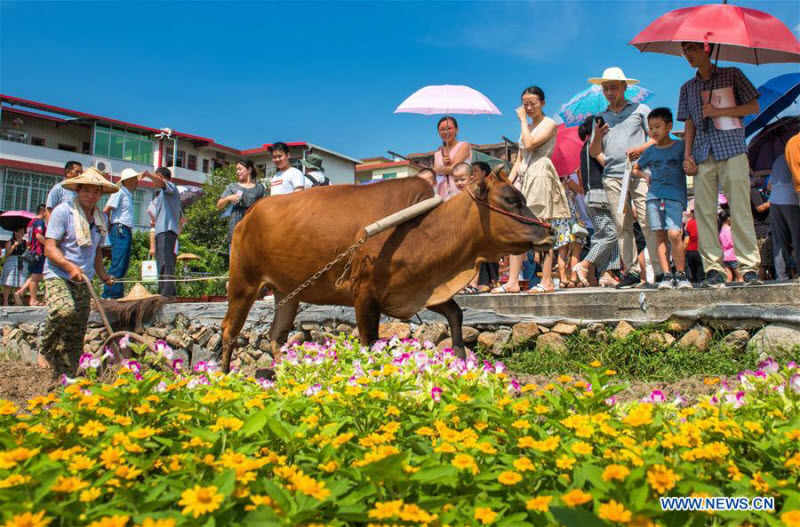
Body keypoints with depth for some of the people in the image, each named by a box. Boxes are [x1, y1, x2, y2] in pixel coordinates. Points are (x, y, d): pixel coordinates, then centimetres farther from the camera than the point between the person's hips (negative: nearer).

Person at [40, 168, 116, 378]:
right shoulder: (63, 211, -6)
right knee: (64, 310, -33)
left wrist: (102, 274, 11)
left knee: (76, 336, 4)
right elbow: (50, 248, -11)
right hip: (58, 276, -6)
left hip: (83, 282, 6)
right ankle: (47, 351, -7)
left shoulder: (101, 218, 13)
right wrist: (70, 267, -27)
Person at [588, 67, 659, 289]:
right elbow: (593, 152, 18)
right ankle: (632, 270, 4)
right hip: (612, 176, 3)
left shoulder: (640, 110, 12)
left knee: (648, 222, -11)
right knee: (622, 225, 0)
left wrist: (641, 148, -11)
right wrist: (597, 136, -2)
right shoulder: (601, 118, 21)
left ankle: (660, 270, -9)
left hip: (639, 173, -3)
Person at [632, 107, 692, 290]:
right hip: (654, 196, 3)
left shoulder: (680, 146, 7)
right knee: (659, 235, -2)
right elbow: (635, 168, 30)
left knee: (674, 234, -17)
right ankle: (666, 274, 0)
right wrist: (645, 176, 11)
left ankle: (681, 274, -4)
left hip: (675, 196, -3)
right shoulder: (650, 151, 16)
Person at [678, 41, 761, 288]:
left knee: (740, 209, -10)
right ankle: (713, 268, -1)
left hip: (732, 150, -3)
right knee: (704, 211, -4)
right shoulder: (688, 87, 20)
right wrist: (687, 156, 5)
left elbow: (753, 107, 7)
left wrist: (719, 111, -6)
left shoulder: (732, 75, 11)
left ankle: (749, 266, -6)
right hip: (703, 156, 3)